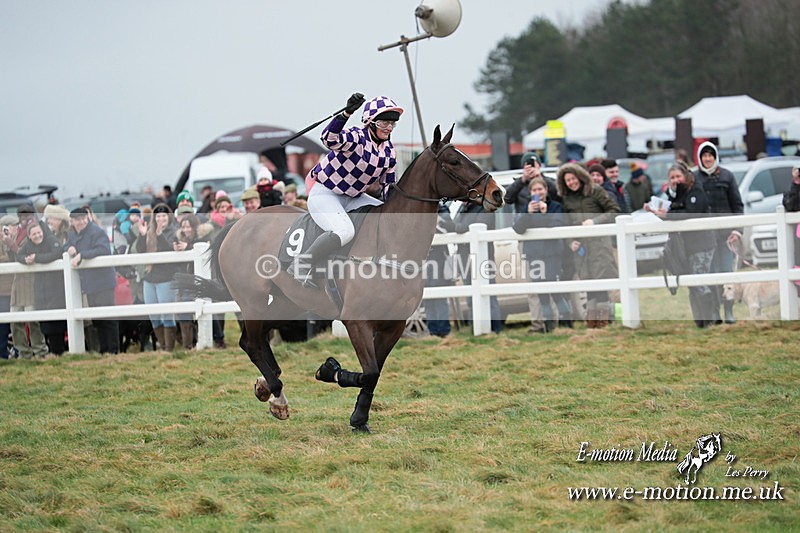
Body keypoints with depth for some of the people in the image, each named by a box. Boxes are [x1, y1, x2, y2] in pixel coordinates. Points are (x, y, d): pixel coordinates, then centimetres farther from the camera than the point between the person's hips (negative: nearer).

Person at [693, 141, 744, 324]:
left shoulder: (726, 176, 5)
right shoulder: (694, 178, 5)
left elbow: (737, 204, 7)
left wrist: (737, 229, -2)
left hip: (724, 232, -1)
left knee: (726, 271, -4)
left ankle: (729, 311, 3)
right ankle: (714, 312, 4)